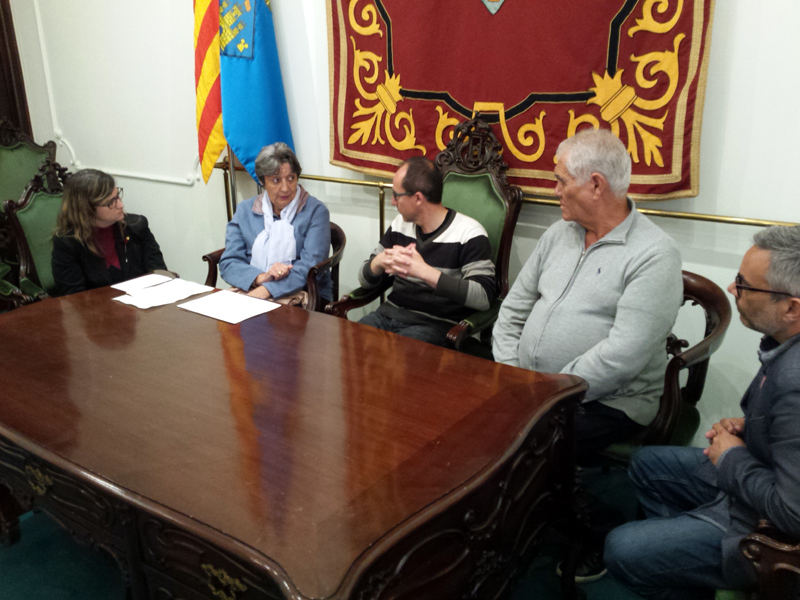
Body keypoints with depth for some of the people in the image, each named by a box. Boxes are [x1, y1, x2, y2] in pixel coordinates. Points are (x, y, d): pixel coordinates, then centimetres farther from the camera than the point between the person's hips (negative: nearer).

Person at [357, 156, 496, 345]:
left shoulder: (469, 234, -8)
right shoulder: (399, 225, 11)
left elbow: (484, 297, -19)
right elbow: (365, 280, 14)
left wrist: (424, 271, -25)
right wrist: (380, 261, -11)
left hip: (435, 323, -6)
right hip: (390, 313, 6)